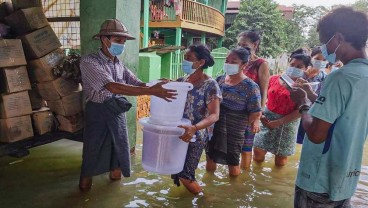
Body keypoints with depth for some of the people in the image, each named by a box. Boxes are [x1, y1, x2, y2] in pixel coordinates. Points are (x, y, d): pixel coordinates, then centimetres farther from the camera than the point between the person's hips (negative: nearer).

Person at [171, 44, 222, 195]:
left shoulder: (210, 85, -14)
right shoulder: (180, 81, 4)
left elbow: (214, 115, -23)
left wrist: (194, 128, -39)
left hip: (195, 137, -6)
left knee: (184, 175, -1)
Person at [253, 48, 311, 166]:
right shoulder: (274, 79, 1)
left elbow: (300, 111, -14)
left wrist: (278, 122, -19)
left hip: (287, 124, -2)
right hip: (267, 119, 3)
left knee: (280, 161, 10)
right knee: (258, 153, 7)